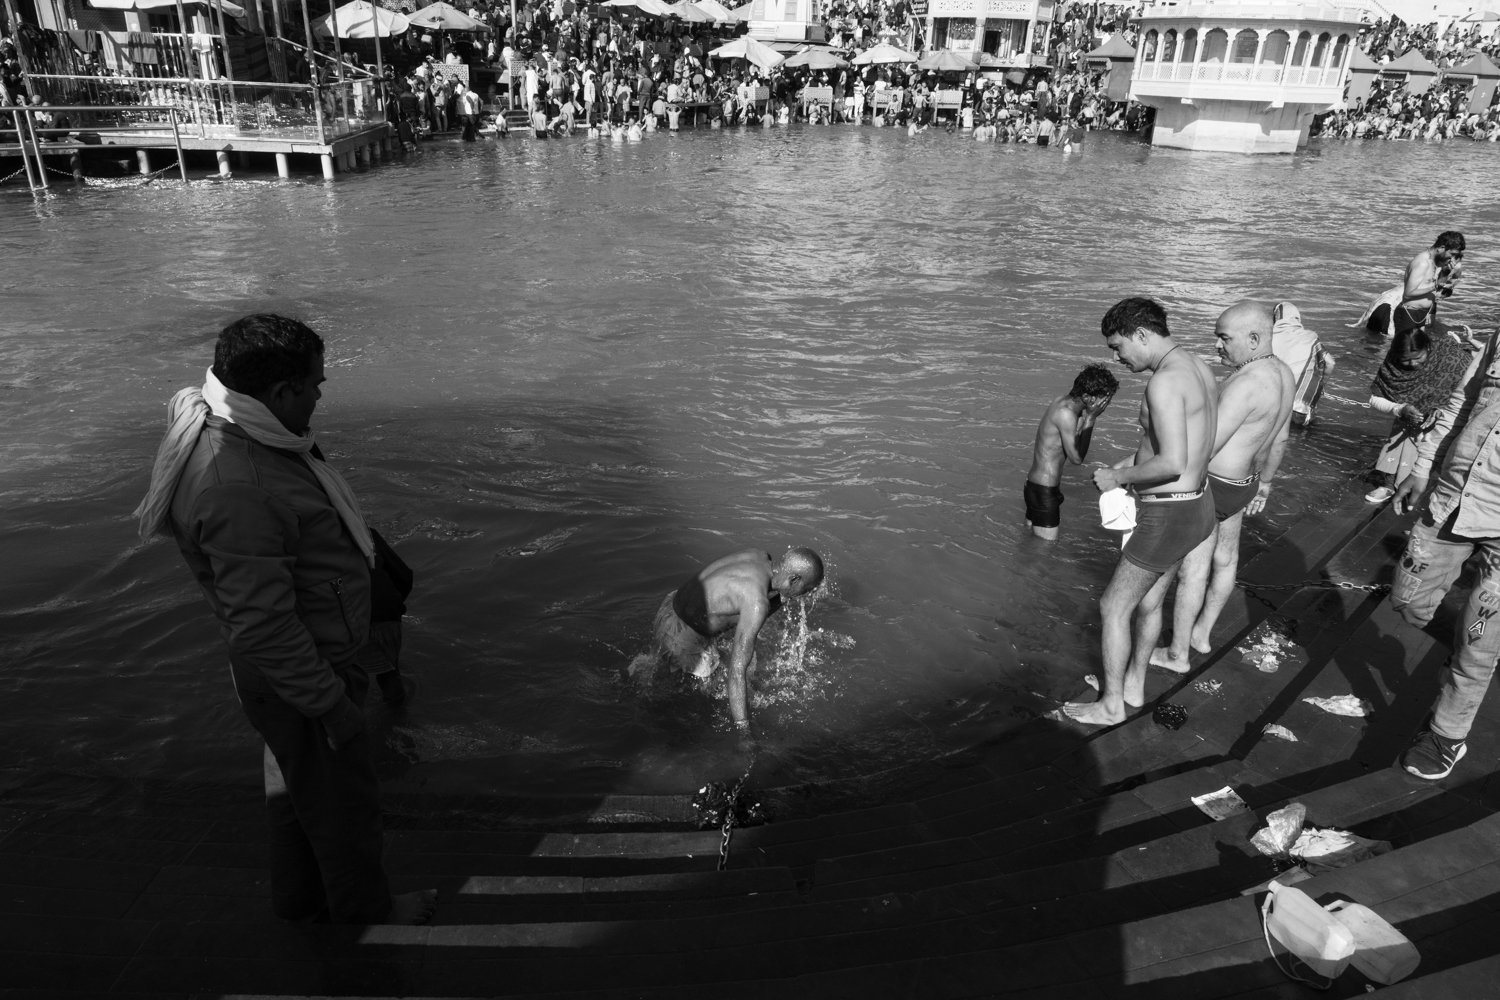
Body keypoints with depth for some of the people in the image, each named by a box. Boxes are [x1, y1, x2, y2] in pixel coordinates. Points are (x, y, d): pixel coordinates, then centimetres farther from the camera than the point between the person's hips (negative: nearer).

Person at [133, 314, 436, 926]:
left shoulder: (233, 431, -2)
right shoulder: (237, 491, -35)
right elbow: (261, 625, -31)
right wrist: (330, 702, -22)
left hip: (309, 653, 10)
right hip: (297, 674, -10)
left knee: (298, 783, 26)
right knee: (343, 800, 12)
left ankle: (300, 899, 48)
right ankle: (364, 911, 36)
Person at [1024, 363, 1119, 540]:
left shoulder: (1062, 402, 6)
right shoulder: (1066, 414, -22)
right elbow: (1077, 458, -16)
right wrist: (1090, 419, -13)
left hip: (1035, 485, 10)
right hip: (1044, 492, -10)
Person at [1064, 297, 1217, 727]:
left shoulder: (1164, 381, -25)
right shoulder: (1196, 366, 7)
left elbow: (1172, 463, -31)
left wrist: (1118, 478, -16)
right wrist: (1122, 465, 13)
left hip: (1167, 516, -10)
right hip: (1196, 503, 10)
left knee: (1113, 607, 7)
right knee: (1148, 602, 24)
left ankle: (1110, 704, 22)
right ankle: (1133, 685, 42)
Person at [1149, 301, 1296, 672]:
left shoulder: (1246, 385, -30)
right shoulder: (1282, 373, 1)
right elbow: (1279, 437, 14)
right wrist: (1258, 481, 28)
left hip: (1211, 487, -10)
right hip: (1242, 482, 10)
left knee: (1192, 571, 4)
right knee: (1225, 559, 23)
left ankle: (1177, 654, 18)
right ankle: (1202, 632, 43)